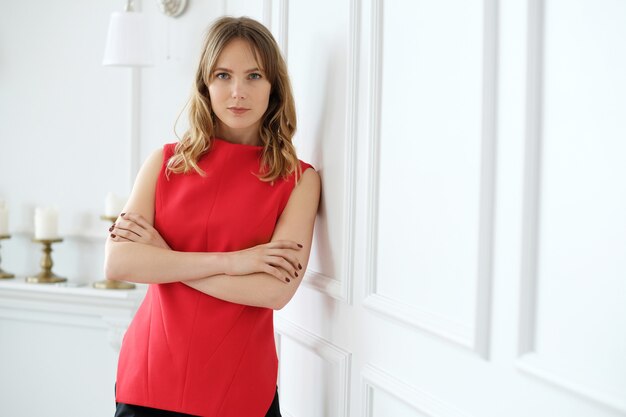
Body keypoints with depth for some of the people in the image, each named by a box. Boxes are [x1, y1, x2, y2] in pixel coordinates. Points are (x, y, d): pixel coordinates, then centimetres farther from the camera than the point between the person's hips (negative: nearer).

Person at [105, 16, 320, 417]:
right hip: (149, 379, 2)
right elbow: (117, 262, -10)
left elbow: (276, 290, -18)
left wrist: (163, 257, -13)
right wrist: (230, 261, -17)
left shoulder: (299, 179, -6)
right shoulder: (166, 162, 1)